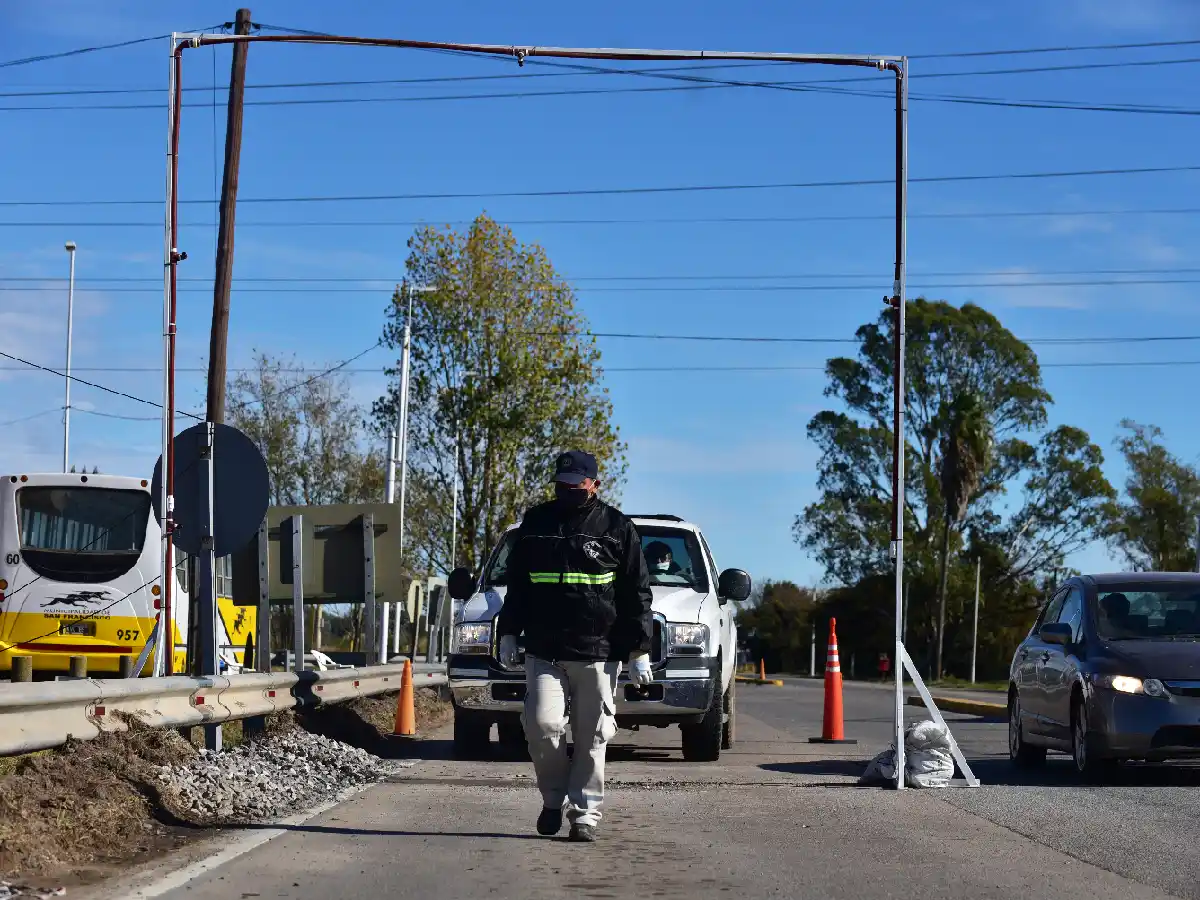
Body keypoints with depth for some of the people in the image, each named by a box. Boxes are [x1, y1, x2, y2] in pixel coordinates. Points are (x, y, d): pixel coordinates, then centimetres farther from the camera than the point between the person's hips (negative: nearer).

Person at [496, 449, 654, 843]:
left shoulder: (617, 528, 5)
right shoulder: (535, 523, 13)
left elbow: (637, 594, 5)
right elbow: (516, 585, 20)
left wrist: (639, 650, 0)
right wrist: (508, 634, 13)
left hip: (598, 654, -2)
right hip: (543, 651, 2)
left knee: (592, 737, 0)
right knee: (542, 723, -12)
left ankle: (585, 812, 9)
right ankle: (554, 797, 10)